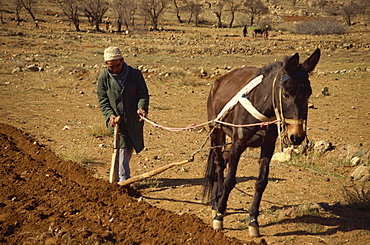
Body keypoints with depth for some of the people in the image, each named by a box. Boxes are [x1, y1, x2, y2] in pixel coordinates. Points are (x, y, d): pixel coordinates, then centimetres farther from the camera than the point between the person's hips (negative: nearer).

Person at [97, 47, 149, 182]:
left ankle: (120, 172, 39)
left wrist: (141, 107, -25)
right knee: (123, 147, -14)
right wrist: (110, 114, -20)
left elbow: (143, 94, -5)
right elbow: (103, 100, -4)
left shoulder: (135, 74, -9)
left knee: (129, 148, 17)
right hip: (116, 120, -2)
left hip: (134, 119, 2)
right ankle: (123, 178, -8)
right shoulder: (103, 78, -8)